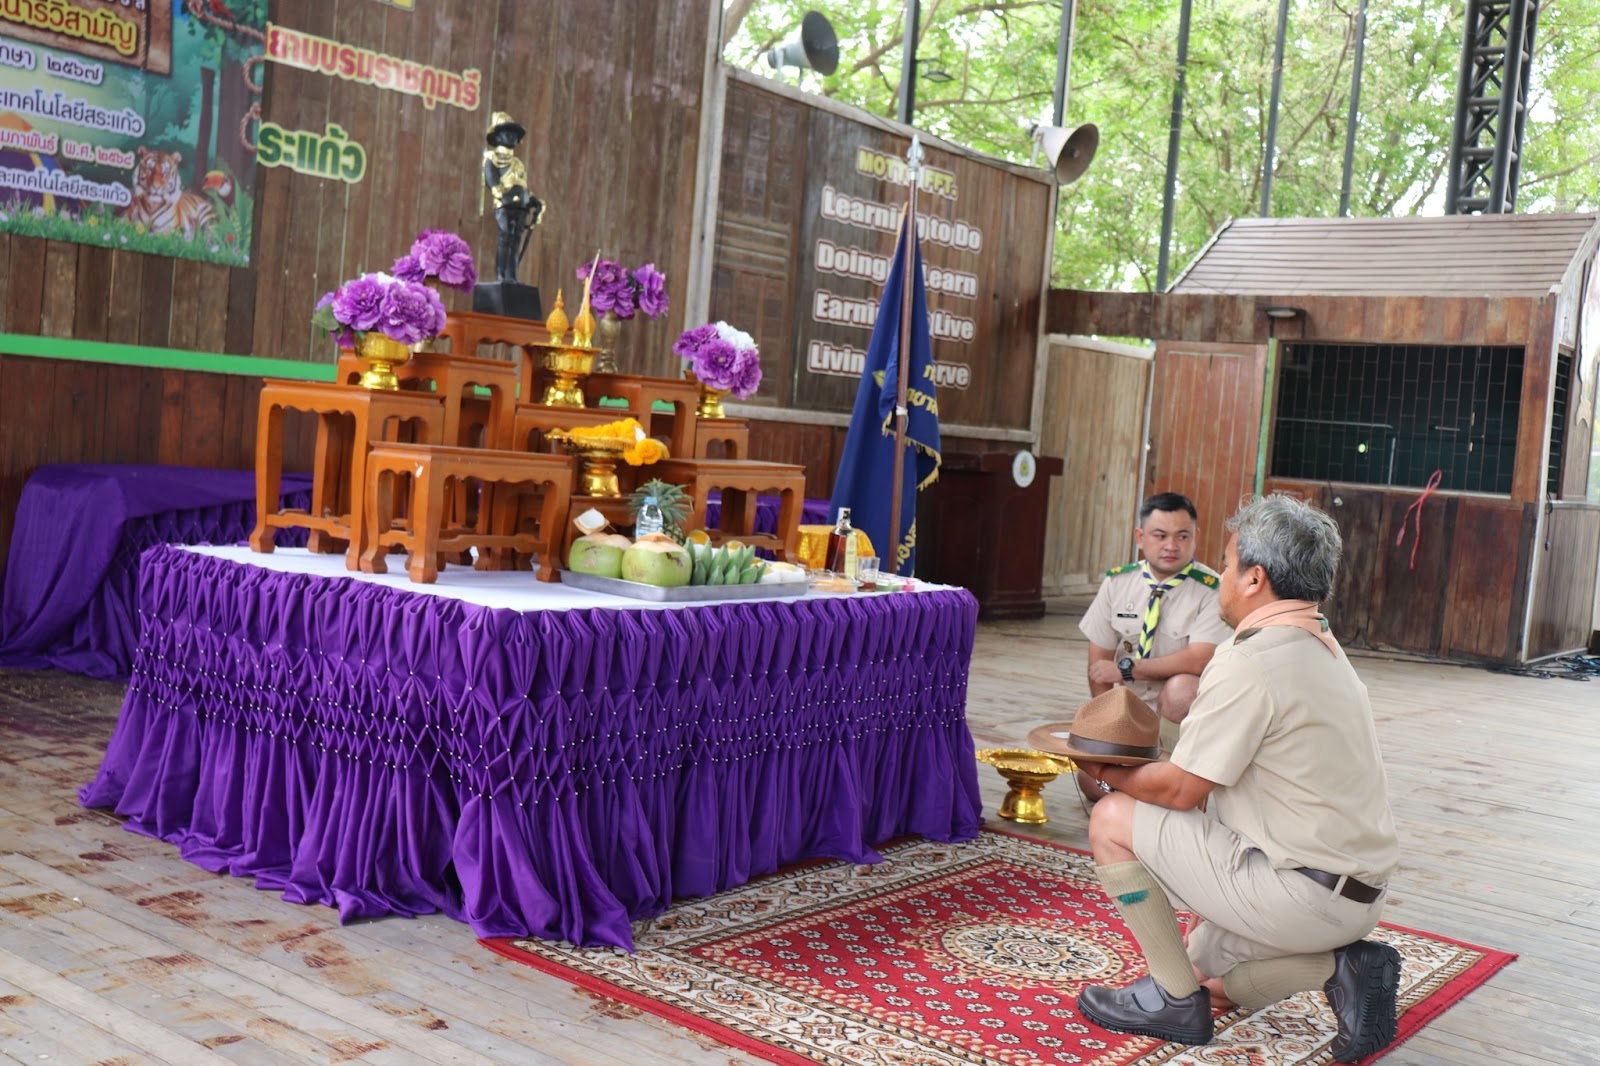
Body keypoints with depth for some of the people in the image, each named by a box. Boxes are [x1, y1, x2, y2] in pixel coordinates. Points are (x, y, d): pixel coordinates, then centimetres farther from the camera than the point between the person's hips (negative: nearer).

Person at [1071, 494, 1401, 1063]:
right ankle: (1343, 964, 7)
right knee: (1210, 976, 26)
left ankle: (1173, 998, 4)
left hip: (1303, 895, -10)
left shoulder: (1250, 660, -20)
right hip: (1357, 892, 10)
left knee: (1113, 820, -4)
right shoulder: (1322, 646, 12)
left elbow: (1179, 789, -17)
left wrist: (1107, 773, 1)